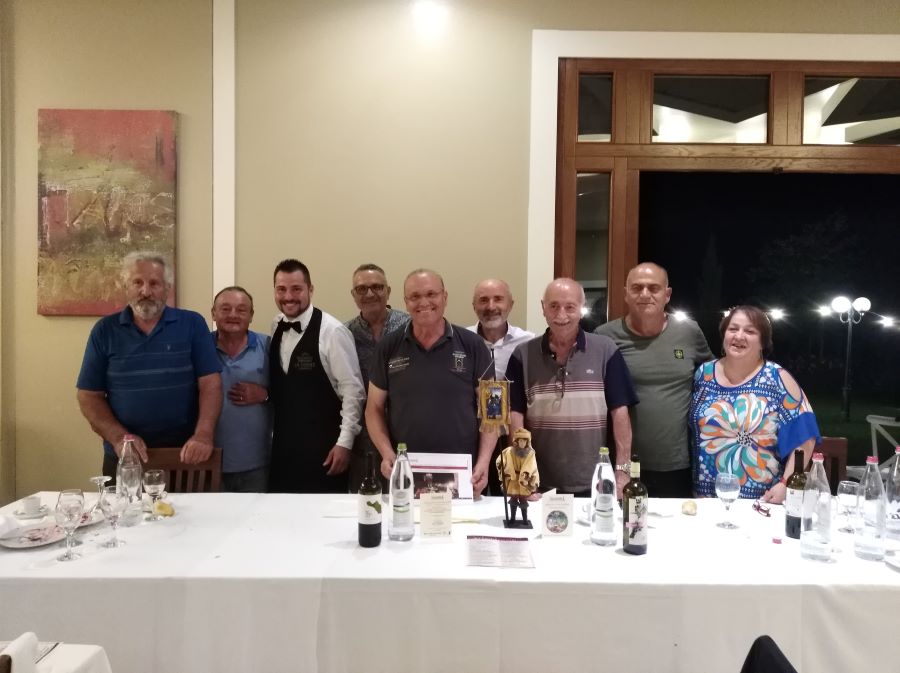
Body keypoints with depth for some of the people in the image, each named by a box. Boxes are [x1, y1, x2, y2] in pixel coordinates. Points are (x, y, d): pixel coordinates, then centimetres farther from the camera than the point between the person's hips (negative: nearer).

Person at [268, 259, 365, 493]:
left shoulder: (332, 331, -15)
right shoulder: (275, 328, 5)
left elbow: (353, 390, -13)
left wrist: (344, 442, -13)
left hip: (323, 447, -6)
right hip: (283, 445, 6)